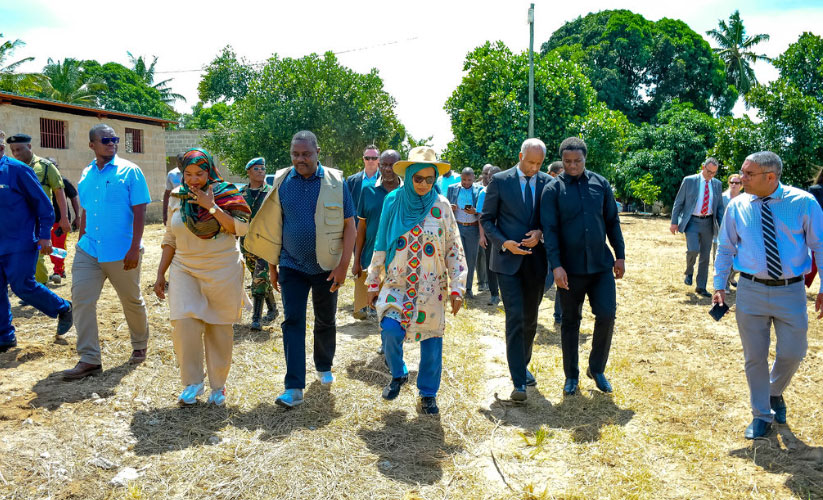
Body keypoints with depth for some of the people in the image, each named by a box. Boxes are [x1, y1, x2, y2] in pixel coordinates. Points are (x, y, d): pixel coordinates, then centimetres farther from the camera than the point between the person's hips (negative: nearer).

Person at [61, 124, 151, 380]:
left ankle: (139, 346, 31)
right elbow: (85, 213, 17)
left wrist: (134, 248, -16)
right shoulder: (85, 175, 9)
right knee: (81, 299, -3)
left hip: (121, 253, -4)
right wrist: (81, 243, 15)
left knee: (132, 302, 9)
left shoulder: (129, 171, -6)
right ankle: (89, 359, 3)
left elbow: (139, 212, -10)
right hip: (88, 251, 5)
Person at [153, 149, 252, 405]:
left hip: (222, 270, -2)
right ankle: (192, 381, 5)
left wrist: (212, 206, -19)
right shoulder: (178, 198, 10)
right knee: (184, 323, -13)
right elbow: (170, 239, 16)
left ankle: (218, 386, 18)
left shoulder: (225, 194, -1)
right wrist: (161, 274, 14)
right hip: (185, 270, 3)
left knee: (220, 328, 3)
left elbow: (241, 227, -13)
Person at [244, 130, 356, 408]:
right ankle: (294, 388, 0)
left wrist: (343, 265, -12)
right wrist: (272, 265, 6)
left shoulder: (335, 182, -6)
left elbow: (349, 225, -5)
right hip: (292, 266, 1)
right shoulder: (281, 182, -1)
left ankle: (324, 367, 38)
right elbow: (273, 226, 5)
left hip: (326, 267, 0)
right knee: (292, 322, -5)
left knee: (325, 322, 14)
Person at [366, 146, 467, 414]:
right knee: (390, 329, -17)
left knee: (431, 339, 3)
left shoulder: (441, 206, -3)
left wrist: (457, 288, -4)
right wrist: (373, 282, 7)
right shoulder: (393, 201, 0)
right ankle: (398, 374, 13)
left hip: (431, 287, 0)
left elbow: (454, 248, 0)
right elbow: (381, 244, 6)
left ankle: (428, 394, 23)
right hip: (397, 283, 0)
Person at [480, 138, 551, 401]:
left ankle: (523, 366, 35)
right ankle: (519, 381, -4)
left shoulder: (548, 183, 4)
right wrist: (504, 243, -16)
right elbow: (486, 219, -1)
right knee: (515, 318, -9)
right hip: (508, 259, -3)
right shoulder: (500, 181, -4)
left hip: (536, 259, 3)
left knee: (530, 318, 14)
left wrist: (541, 233, -11)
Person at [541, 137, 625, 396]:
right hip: (570, 268, -2)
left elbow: (612, 221, 10)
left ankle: (596, 369, 20)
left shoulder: (600, 183, 5)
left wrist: (620, 255, 7)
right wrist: (556, 266, -18)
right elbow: (550, 229, -10)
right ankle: (571, 376, 24)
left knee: (607, 315, -3)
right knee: (570, 322, 8)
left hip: (601, 264, 2)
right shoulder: (553, 189, -5)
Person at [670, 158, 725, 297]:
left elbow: (720, 207, 13)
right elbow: (678, 202, -1)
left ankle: (701, 287, 16)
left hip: (708, 223, 4)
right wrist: (674, 222, -7)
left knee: (705, 256, 6)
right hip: (692, 221, -4)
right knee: (693, 250, -21)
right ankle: (689, 272, 10)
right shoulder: (689, 181, -3)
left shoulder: (717, 184, 8)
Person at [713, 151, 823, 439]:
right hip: (750, 291, 1)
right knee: (754, 357, 8)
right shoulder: (737, 207, -1)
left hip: (791, 291, -1)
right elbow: (725, 248, 7)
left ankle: (775, 393, 40)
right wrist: (719, 285, 2)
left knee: (792, 353, 5)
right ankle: (762, 416, 27)